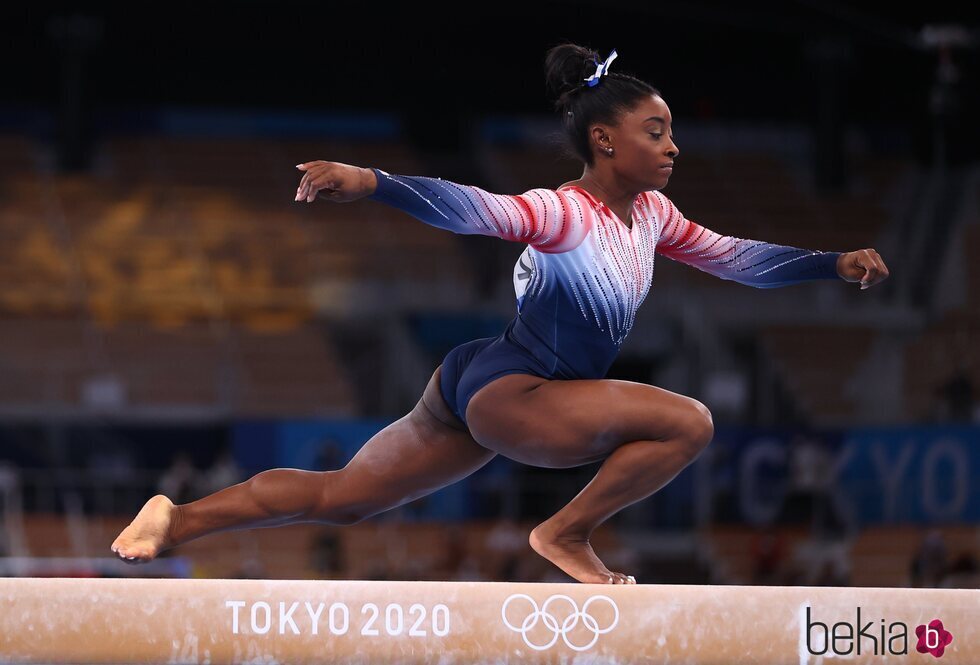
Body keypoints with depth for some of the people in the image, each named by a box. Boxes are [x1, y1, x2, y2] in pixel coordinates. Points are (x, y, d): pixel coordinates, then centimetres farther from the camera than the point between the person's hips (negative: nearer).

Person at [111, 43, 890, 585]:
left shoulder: (650, 216, 7)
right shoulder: (564, 214, -20)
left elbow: (737, 258, 17)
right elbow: (471, 209, -35)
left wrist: (836, 262, 13)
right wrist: (368, 182, -50)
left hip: (486, 397, 9)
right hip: (502, 389, -9)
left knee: (340, 498, 12)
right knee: (688, 422, -20)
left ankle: (177, 519, 15)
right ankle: (568, 534, -5)